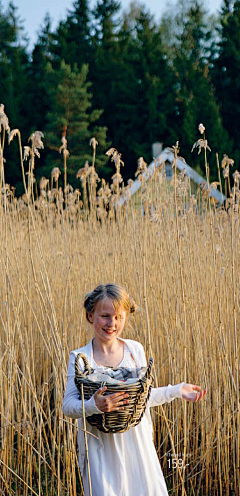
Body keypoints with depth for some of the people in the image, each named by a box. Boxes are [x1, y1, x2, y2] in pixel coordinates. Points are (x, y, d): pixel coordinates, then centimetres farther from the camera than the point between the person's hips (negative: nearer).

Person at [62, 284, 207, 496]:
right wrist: (95, 405, -28)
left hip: (137, 441, 3)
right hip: (101, 447, -3)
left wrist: (178, 390, 6)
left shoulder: (135, 349, 4)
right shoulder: (80, 357, -4)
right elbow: (68, 406, -11)